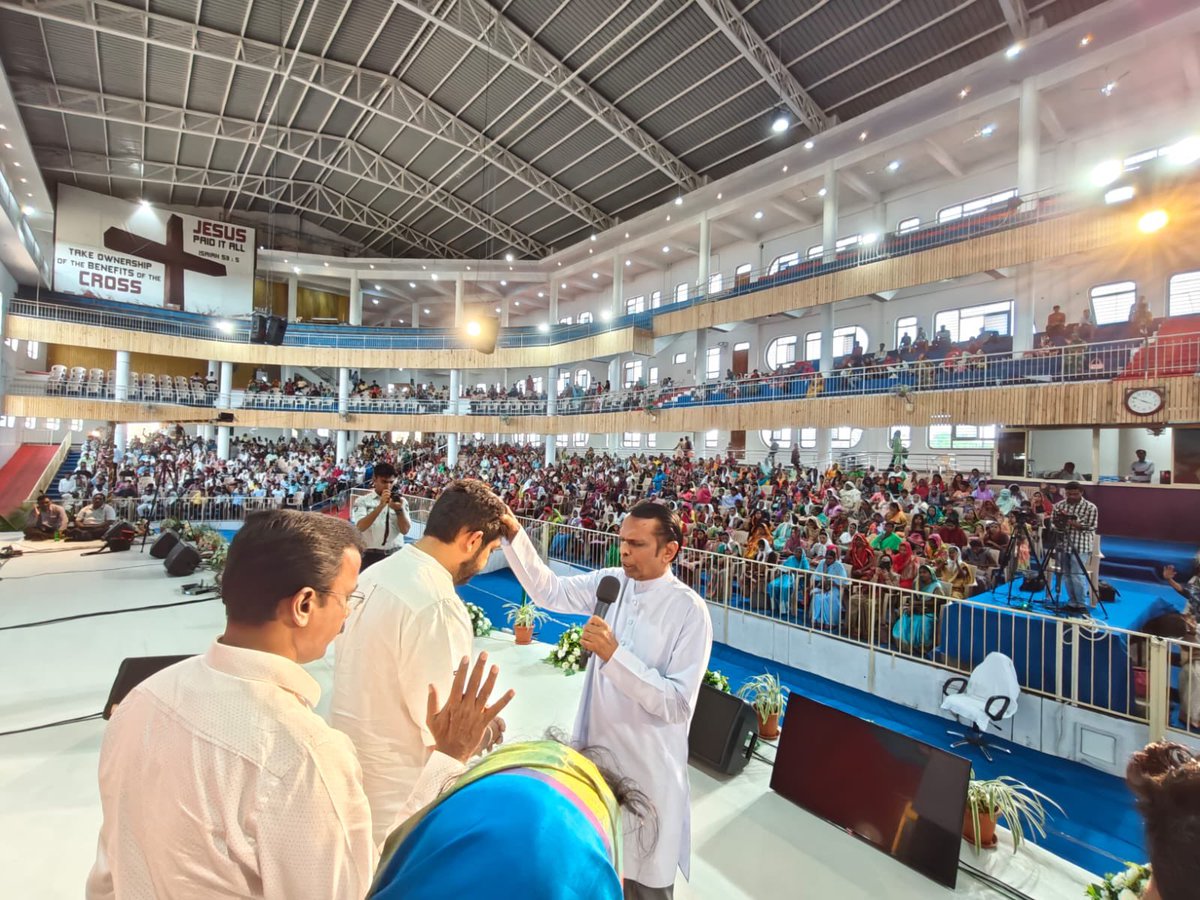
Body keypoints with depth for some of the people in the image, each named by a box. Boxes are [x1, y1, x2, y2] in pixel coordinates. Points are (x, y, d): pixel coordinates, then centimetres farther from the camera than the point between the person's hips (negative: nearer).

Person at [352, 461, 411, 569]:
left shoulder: (401, 501, 5)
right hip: (370, 555, -1)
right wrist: (381, 505, -24)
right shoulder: (362, 501, 1)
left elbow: (405, 530, -4)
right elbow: (361, 527, -15)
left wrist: (399, 509, -21)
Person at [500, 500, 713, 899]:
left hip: (646, 763, -5)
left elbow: (676, 703, -22)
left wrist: (614, 654, -32)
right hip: (596, 747, 5)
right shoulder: (612, 582, -5)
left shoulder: (689, 610, -21)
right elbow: (548, 590, -7)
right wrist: (514, 535, -20)